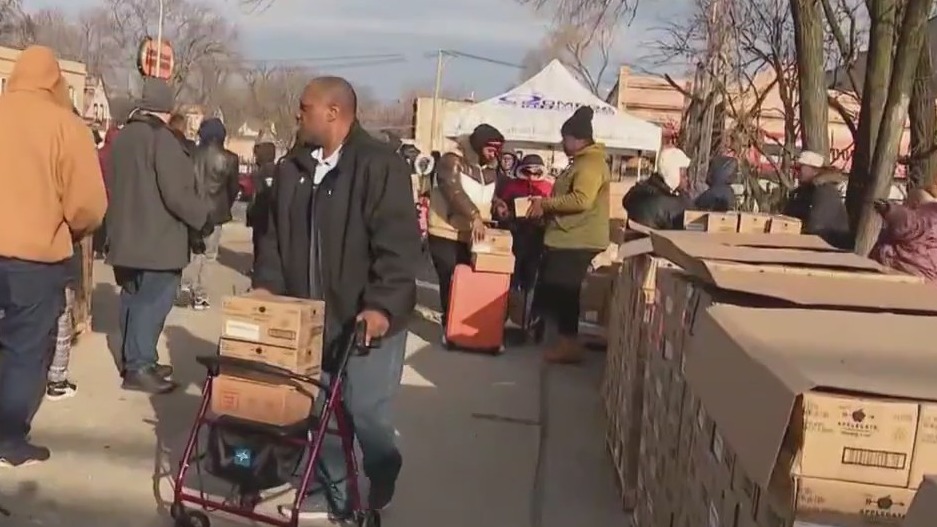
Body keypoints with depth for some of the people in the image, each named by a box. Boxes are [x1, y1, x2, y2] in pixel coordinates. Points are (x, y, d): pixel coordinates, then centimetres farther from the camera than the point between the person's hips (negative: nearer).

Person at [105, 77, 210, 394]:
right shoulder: (161, 138, -16)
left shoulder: (122, 137, 12)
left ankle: (134, 360, 24)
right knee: (153, 301, -5)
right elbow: (177, 193, -21)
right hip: (158, 238, -9)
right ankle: (139, 368, -4)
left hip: (127, 235, 9)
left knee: (134, 298, 16)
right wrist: (203, 218, -8)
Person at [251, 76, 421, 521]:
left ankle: (378, 499, 26)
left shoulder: (381, 165, -14)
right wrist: (267, 283, -1)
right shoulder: (294, 167, 7)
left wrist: (382, 305, -27)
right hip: (312, 316, 6)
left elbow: (399, 244, -20)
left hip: (367, 318, -6)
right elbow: (275, 233, 13)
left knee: (366, 413, 2)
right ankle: (336, 492, 32)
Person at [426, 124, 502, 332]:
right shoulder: (452, 161, -10)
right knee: (450, 282, -7)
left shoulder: (490, 169, 13)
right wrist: (475, 216, -36)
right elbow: (454, 191, -26)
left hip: (472, 236, 6)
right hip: (445, 234, -6)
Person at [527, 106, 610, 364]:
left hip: (577, 242, -10)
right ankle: (566, 340, 21)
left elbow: (581, 200, -27)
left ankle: (570, 345, 1)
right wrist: (547, 206, 14)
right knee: (556, 292, 13)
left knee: (563, 293, -6)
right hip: (568, 239, 10)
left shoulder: (591, 164, -16)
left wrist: (545, 203, -19)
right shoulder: (582, 162, 19)